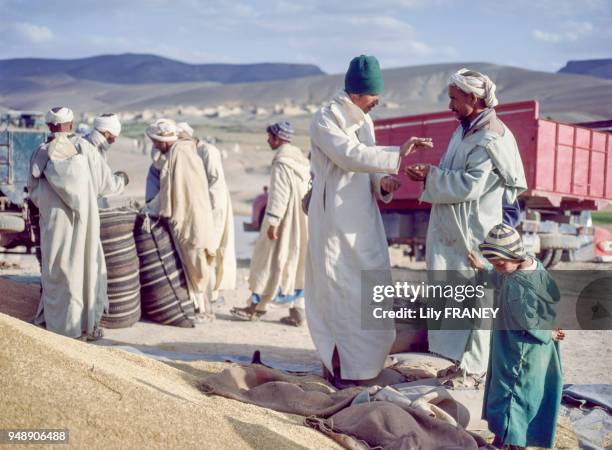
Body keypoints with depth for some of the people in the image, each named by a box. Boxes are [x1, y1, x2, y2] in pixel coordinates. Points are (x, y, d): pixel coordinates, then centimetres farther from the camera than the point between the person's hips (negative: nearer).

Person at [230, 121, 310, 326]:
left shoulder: (282, 161, -14)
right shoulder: (301, 159, 12)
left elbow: (279, 194, -20)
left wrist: (272, 222, -19)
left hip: (286, 221, -8)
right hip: (301, 222, 8)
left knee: (272, 261, 1)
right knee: (297, 262, 9)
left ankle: (256, 307, 10)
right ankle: (298, 311, 10)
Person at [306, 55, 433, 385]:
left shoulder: (364, 120, 13)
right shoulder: (325, 119, -11)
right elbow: (351, 156, -26)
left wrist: (382, 182, -5)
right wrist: (398, 153, -29)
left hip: (363, 218, 8)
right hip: (334, 219, -8)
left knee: (370, 289, 10)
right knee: (338, 292, -2)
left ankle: (362, 360, 22)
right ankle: (338, 367, 8)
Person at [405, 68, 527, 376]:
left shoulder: (490, 138, -17)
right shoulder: (467, 129, 12)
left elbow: (469, 185, -23)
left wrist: (431, 176, -16)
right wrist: (431, 175, 6)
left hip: (473, 233, -9)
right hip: (453, 230, 9)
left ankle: (473, 366, 12)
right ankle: (461, 357, 25)